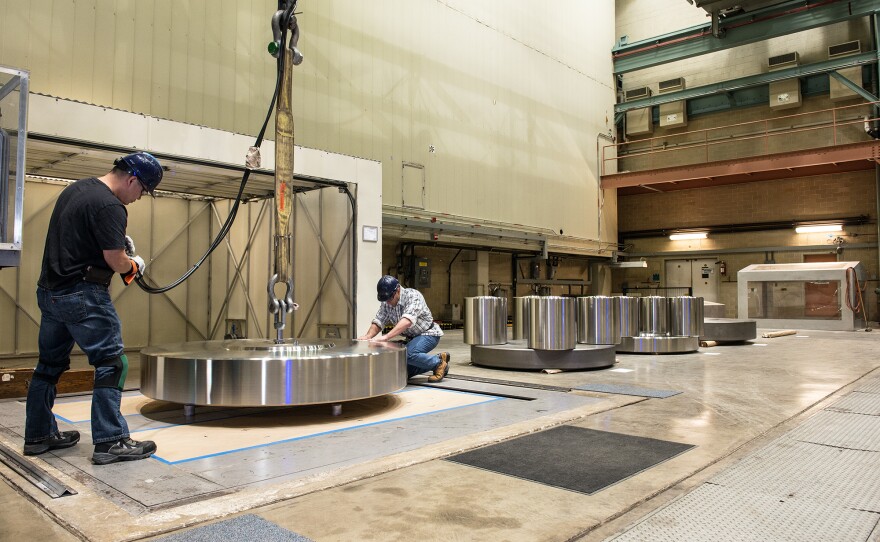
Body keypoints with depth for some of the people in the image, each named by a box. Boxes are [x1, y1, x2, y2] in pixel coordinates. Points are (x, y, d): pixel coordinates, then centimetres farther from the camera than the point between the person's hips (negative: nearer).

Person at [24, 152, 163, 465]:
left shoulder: (76, 189, 14)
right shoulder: (109, 206, -17)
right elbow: (116, 262, -19)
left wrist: (120, 238, 17)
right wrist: (135, 264, 3)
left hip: (49, 291, 10)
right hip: (83, 296, -10)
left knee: (50, 364, 18)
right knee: (112, 365, -5)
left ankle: (38, 435, 28)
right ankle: (110, 442, -3)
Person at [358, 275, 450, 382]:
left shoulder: (413, 296, -25)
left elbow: (407, 320, -39)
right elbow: (378, 321, -6)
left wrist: (386, 337, -50)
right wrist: (367, 336, -28)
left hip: (428, 334, -8)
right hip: (412, 337, 8)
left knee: (406, 354, -34)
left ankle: (438, 362, -11)